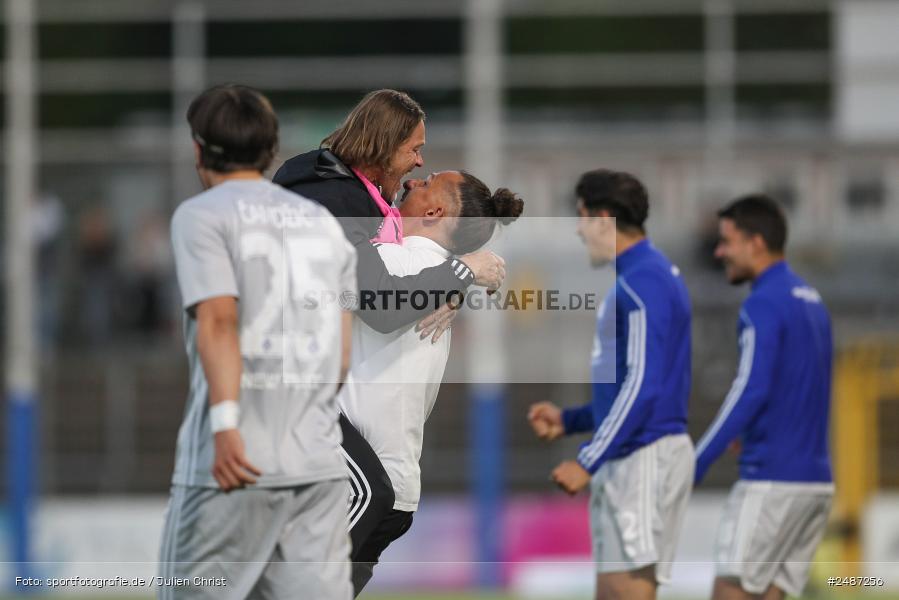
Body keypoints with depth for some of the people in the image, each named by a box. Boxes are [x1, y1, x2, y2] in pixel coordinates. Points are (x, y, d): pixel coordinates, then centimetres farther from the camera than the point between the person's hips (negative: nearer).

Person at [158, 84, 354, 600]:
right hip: (319, 461, 5)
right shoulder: (323, 221, 17)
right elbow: (342, 350, 16)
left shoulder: (201, 215, -1)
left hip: (237, 460, -5)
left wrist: (225, 423, -20)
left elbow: (219, 319, -14)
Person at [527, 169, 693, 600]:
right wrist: (568, 421, 20)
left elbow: (642, 385, -22)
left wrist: (587, 462, -21)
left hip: (645, 457, -10)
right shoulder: (645, 277, 19)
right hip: (630, 461, 10)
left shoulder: (642, 283, -14)